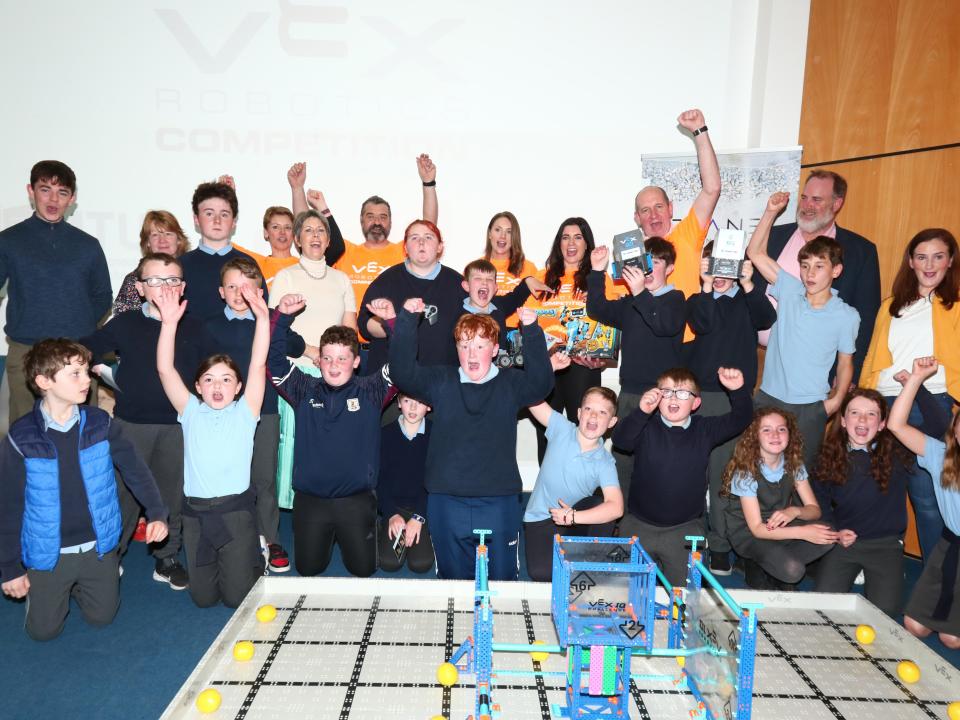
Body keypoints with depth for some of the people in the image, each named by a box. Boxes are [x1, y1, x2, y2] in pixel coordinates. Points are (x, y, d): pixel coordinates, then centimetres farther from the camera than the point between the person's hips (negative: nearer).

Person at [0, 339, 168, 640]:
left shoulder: (100, 424, -11)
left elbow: (134, 468, -1)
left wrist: (156, 512, -10)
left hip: (98, 547, 2)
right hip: (49, 554, -1)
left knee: (101, 617, 15)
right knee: (43, 630, 11)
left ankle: (76, 586, 44)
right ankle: (57, 589, 40)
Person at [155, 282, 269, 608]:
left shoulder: (244, 412, 0)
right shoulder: (191, 412, 4)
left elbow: (258, 365, -10)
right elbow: (165, 370, -5)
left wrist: (263, 318, -19)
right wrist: (169, 323, -15)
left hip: (235, 511, -2)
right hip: (195, 512, 2)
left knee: (238, 596, 0)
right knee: (203, 597, 8)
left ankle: (253, 560, 31)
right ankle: (215, 564, 39)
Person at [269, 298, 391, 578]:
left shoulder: (370, 392, -4)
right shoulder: (306, 391, 0)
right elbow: (274, 361, -6)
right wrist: (282, 316, -17)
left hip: (357, 500, -1)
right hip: (309, 500, 2)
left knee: (363, 569, 10)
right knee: (308, 569, 14)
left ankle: (346, 536, 40)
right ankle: (326, 537, 44)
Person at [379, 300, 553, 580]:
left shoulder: (511, 383, 3)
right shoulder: (441, 381, 4)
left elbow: (541, 382, -15)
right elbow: (402, 373, -7)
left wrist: (531, 330, -26)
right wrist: (407, 319, -17)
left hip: (499, 502, -1)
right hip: (447, 502, 1)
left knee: (502, 579, 11)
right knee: (453, 579, 15)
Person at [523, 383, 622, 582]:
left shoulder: (605, 463, -12)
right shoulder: (562, 429, -9)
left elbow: (616, 508, -26)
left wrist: (572, 517, -30)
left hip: (576, 522, 1)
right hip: (540, 519, -1)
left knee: (601, 505, -30)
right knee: (541, 573, -25)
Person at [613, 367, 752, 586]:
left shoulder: (704, 430, 0)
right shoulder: (646, 429, -7)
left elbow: (739, 420, -9)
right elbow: (620, 439, -24)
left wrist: (738, 391, -28)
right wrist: (642, 411, -42)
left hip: (685, 529, 1)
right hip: (639, 526, 0)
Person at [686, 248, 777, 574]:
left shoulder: (746, 301, 11)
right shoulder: (697, 301, 9)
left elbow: (767, 318, -9)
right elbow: (701, 325, -12)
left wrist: (748, 284, -18)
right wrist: (707, 286, -17)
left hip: (736, 396, 0)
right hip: (698, 392, 0)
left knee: (724, 469, 0)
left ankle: (720, 544, 9)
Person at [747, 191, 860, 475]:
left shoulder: (846, 316, -4)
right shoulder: (789, 291, -1)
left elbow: (845, 362, 6)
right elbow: (755, 253, -1)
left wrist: (836, 399, -5)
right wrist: (771, 212, -7)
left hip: (810, 407, -1)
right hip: (768, 397, 1)